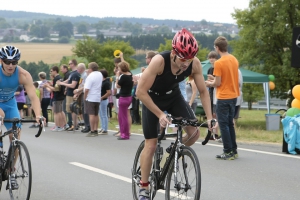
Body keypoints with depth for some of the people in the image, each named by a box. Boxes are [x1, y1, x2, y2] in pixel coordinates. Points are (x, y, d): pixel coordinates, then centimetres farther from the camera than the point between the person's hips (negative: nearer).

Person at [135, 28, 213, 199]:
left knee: (194, 132, -13)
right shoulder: (159, 61, -37)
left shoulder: (195, 64, -25)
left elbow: (203, 91, -11)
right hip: (153, 98, -4)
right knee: (151, 144, -4)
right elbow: (140, 91, -33)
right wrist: (160, 114, -35)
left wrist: (210, 117, -20)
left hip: (174, 96, 4)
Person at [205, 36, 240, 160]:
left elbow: (217, 83, -16)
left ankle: (228, 152, 0)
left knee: (223, 124, 0)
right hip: (234, 96, 7)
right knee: (230, 124, 16)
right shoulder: (234, 60, 6)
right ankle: (234, 151, 18)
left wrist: (209, 83, 4)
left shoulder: (219, 63, -17)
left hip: (223, 98, -7)